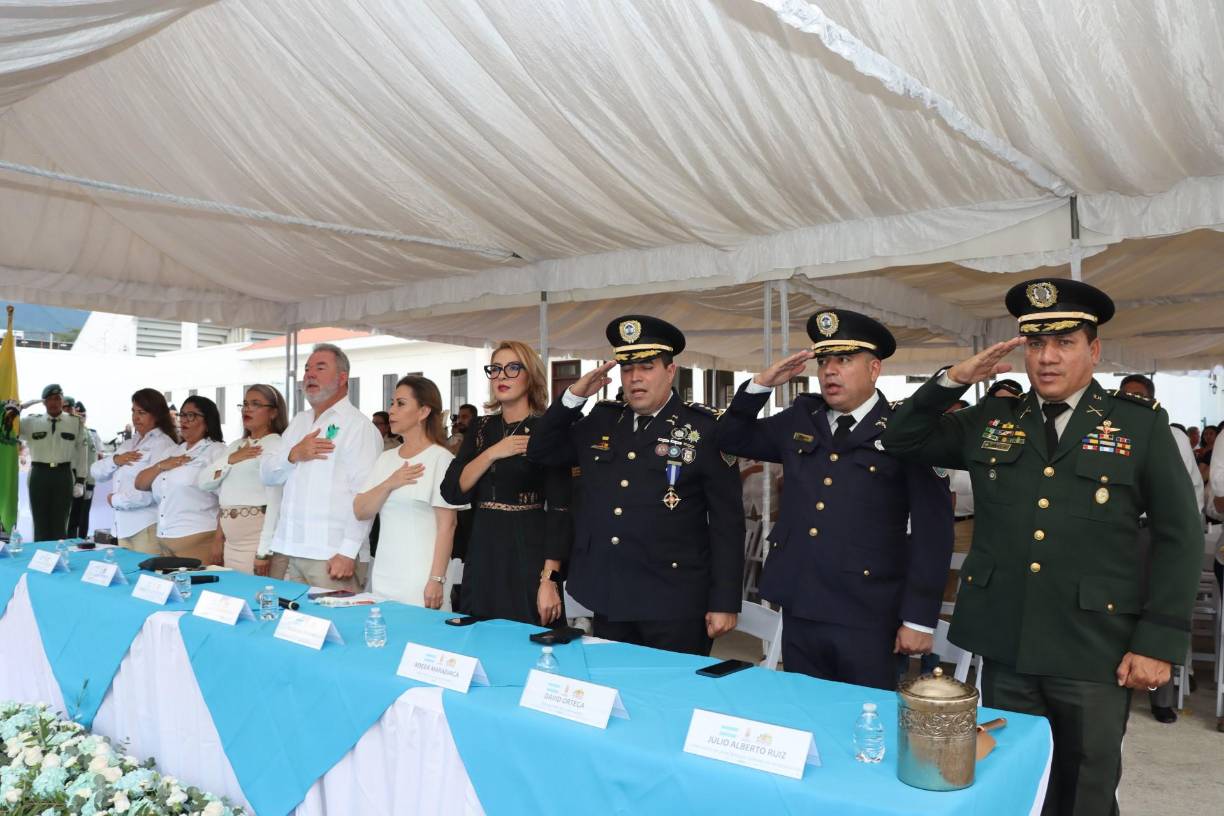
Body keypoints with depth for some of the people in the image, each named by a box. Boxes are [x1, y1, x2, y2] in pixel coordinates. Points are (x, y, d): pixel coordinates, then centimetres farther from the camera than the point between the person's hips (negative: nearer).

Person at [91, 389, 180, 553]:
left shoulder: (164, 445, -11)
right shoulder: (128, 444, 16)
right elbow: (96, 472, 15)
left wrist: (115, 500, -6)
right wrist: (115, 459, -6)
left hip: (148, 527, -8)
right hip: (124, 526, 8)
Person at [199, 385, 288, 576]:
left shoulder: (276, 445, -9)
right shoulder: (236, 446, 18)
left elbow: (276, 501, -17)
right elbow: (204, 481, 10)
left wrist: (264, 551, -22)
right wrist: (230, 459, -7)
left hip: (259, 541, -8)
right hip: (231, 543, 8)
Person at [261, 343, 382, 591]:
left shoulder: (359, 426, -7)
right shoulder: (299, 422, 17)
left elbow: (364, 495, -15)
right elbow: (266, 474, 13)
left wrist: (348, 553, -19)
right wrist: (293, 455, -7)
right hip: (292, 552, 7)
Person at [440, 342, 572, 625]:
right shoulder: (480, 428, 9)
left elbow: (560, 509, -11)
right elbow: (451, 492, 0)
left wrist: (549, 580, -17)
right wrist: (491, 453, -13)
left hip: (529, 554, -5)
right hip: (482, 554, 5)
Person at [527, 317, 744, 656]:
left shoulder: (704, 428, -6)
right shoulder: (601, 420, 9)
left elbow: (727, 522, -7)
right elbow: (540, 452, 13)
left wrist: (724, 602, -10)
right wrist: (573, 397, 0)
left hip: (674, 603, -4)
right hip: (608, 600, 5)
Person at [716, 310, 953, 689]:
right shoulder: (800, 419, 8)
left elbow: (932, 528, -8)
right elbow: (732, 439, 17)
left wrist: (919, 619, -10)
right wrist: (762, 383, 2)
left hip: (866, 621, -4)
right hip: (798, 613, 5)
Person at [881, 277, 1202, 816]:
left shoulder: (1141, 425, -1)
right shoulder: (989, 421, 6)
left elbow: (1179, 537, -2)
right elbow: (901, 440, 9)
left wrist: (1159, 642, -8)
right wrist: (954, 379, -4)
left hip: (1094, 651, -2)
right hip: (1005, 645, 2)